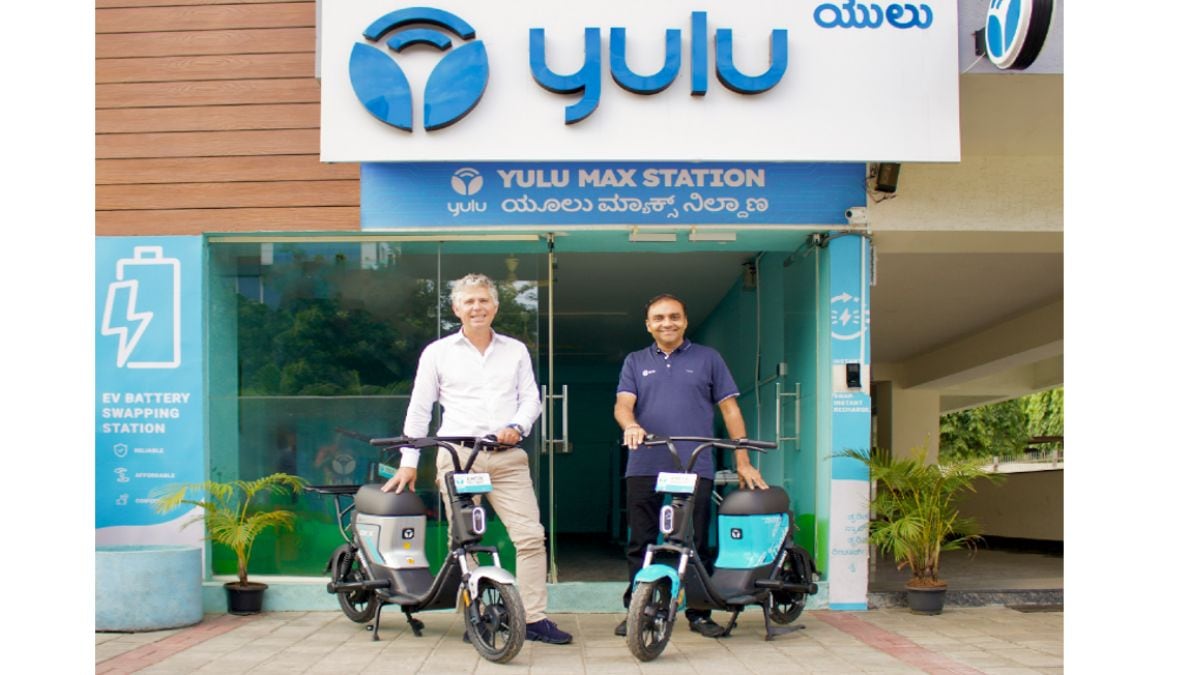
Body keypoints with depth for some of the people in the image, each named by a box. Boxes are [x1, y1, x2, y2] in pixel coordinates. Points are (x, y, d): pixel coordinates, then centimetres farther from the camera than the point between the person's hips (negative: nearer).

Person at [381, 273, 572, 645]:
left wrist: (517, 426, -8)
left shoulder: (516, 350, 16)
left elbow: (531, 398, 13)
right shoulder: (437, 352, 11)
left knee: (530, 535, -8)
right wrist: (409, 461, 7)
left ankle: (534, 618, -2)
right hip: (457, 456, -1)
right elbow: (419, 408, 11)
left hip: (507, 457, 1)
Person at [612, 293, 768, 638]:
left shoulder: (708, 358, 12)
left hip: (695, 468, -1)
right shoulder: (635, 362, 16)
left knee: (696, 545, 1)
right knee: (640, 544, 3)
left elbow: (730, 409, 9)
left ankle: (699, 613, 12)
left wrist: (743, 462, 3)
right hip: (644, 468, 1)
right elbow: (623, 404, 2)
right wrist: (631, 425, -22)